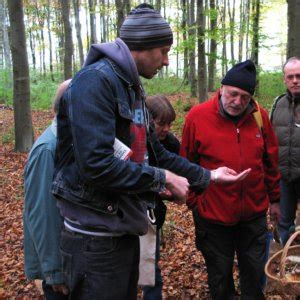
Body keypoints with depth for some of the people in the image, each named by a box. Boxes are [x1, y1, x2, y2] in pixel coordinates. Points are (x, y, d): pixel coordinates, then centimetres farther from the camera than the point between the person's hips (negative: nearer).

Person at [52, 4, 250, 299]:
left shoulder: (131, 89, 12)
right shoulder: (95, 81, -19)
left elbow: (154, 152, 15)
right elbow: (97, 164, -29)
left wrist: (207, 176, 15)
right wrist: (164, 179, -18)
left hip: (125, 230, 9)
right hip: (96, 238, -9)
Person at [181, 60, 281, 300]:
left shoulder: (260, 115, -3)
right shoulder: (197, 116, -12)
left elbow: (270, 161, 7)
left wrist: (274, 198, 13)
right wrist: (194, 202, 0)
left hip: (254, 213, 3)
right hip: (213, 214, -2)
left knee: (255, 272, 19)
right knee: (220, 276, 16)